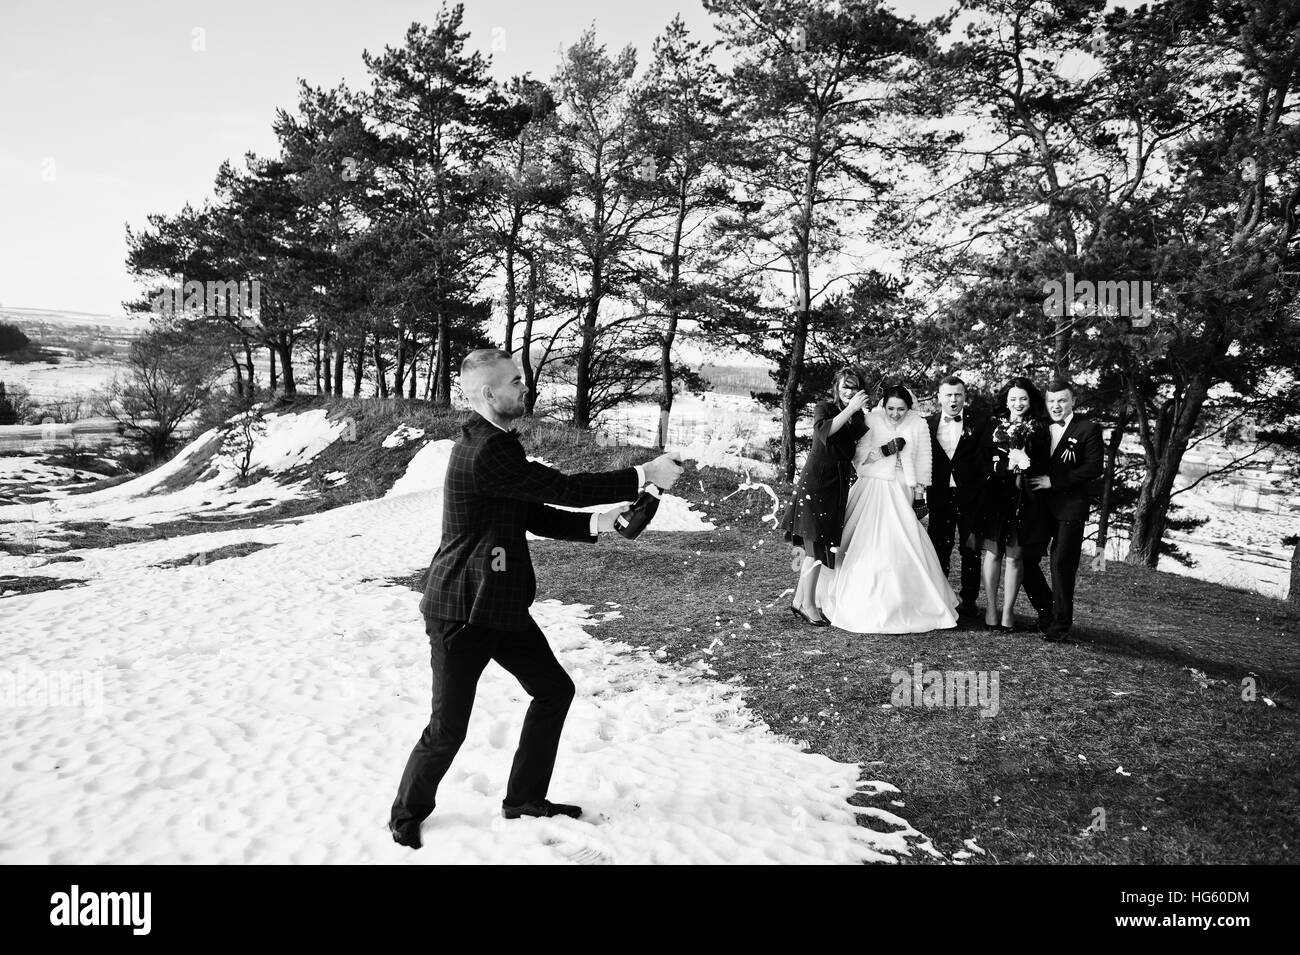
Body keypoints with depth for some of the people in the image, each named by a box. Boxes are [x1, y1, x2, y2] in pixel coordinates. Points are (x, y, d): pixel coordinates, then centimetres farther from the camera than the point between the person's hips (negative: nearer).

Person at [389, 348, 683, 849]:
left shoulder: (493, 444, 10)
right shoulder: (485, 452, -24)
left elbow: (535, 515, 10)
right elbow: (562, 487, -25)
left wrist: (597, 522, -3)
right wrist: (644, 475, -17)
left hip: (500, 604, 10)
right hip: (460, 610, -10)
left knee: (554, 690, 15)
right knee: (448, 728, 1)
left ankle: (525, 798, 30)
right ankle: (407, 815, 27)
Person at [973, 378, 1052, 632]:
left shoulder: (1038, 429, 7)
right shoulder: (994, 425, 7)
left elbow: (1043, 465, 2)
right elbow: (983, 461, -1)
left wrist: (1025, 464, -16)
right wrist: (1008, 465, -15)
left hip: (1023, 499, 0)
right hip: (994, 496, 0)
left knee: (1015, 556, 2)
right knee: (992, 552, 1)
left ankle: (1008, 611, 9)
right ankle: (991, 609, 9)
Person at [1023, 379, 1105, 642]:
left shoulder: (1089, 429, -4)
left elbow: (1095, 468, -13)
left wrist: (1053, 481, -16)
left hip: (1070, 508, -5)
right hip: (1039, 507, 6)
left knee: (1061, 566, -3)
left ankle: (1060, 626, 9)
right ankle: (1047, 612, 24)